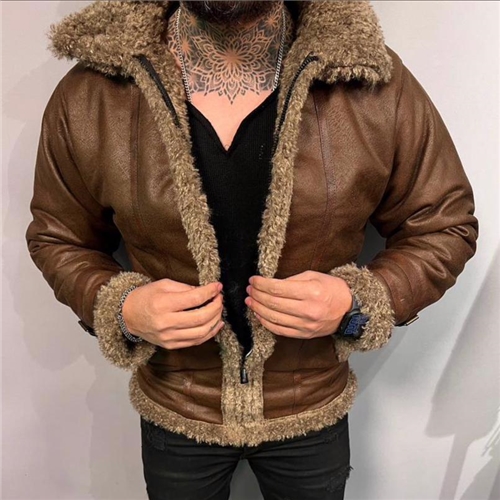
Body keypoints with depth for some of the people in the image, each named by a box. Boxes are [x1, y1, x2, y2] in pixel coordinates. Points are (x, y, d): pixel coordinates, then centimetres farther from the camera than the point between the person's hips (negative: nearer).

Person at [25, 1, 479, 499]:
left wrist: (359, 304, -24)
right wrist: (120, 310, -21)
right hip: (174, 416, 1)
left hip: (315, 412, 1)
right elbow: (57, 237, -1)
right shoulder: (88, 95, -16)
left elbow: (445, 226, -6)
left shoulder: (376, 84, -19)